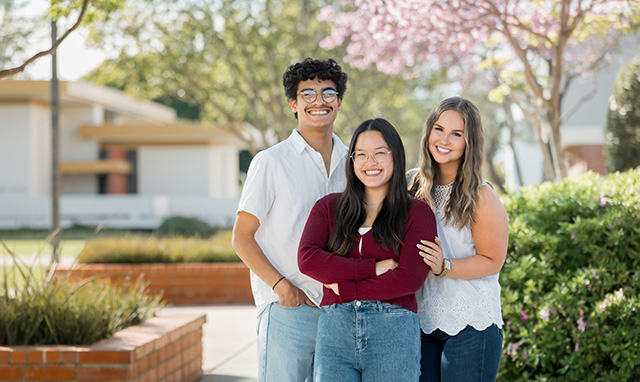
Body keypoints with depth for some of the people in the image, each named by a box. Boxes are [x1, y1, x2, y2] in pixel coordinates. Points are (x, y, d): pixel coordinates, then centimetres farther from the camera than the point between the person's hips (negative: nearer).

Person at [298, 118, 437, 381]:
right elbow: (307, 259, -3)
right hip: (335, 327, 2)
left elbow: (410, 279, -6)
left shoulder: (417, 213, 6)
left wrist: (344, 289, -5)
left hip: (394, 331, -1)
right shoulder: (328, 207, 13)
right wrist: (373, 268, -9)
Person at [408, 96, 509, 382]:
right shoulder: (415, 186, 6)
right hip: (423, 323, 5)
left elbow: (492, 261, -8)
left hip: (471, 326, -5)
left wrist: (445, 266, -20)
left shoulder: (481, 196, -8)